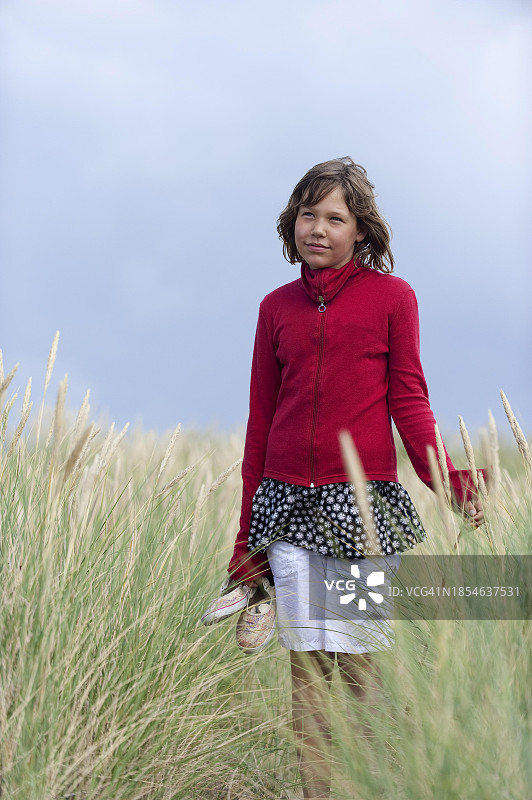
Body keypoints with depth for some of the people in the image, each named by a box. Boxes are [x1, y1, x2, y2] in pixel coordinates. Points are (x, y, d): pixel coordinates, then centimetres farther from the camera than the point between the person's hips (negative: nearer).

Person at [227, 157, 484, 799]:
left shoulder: (391, 297, 3)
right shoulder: (277, 308, 12)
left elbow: (408, 402, 3)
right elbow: (261, 417, 15)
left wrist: (448, 481, -15)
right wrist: (246, 530, 15)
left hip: (365, 503, -3)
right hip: (290, 504, 3)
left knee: (362, 660, -3)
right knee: (306, 664, 3)